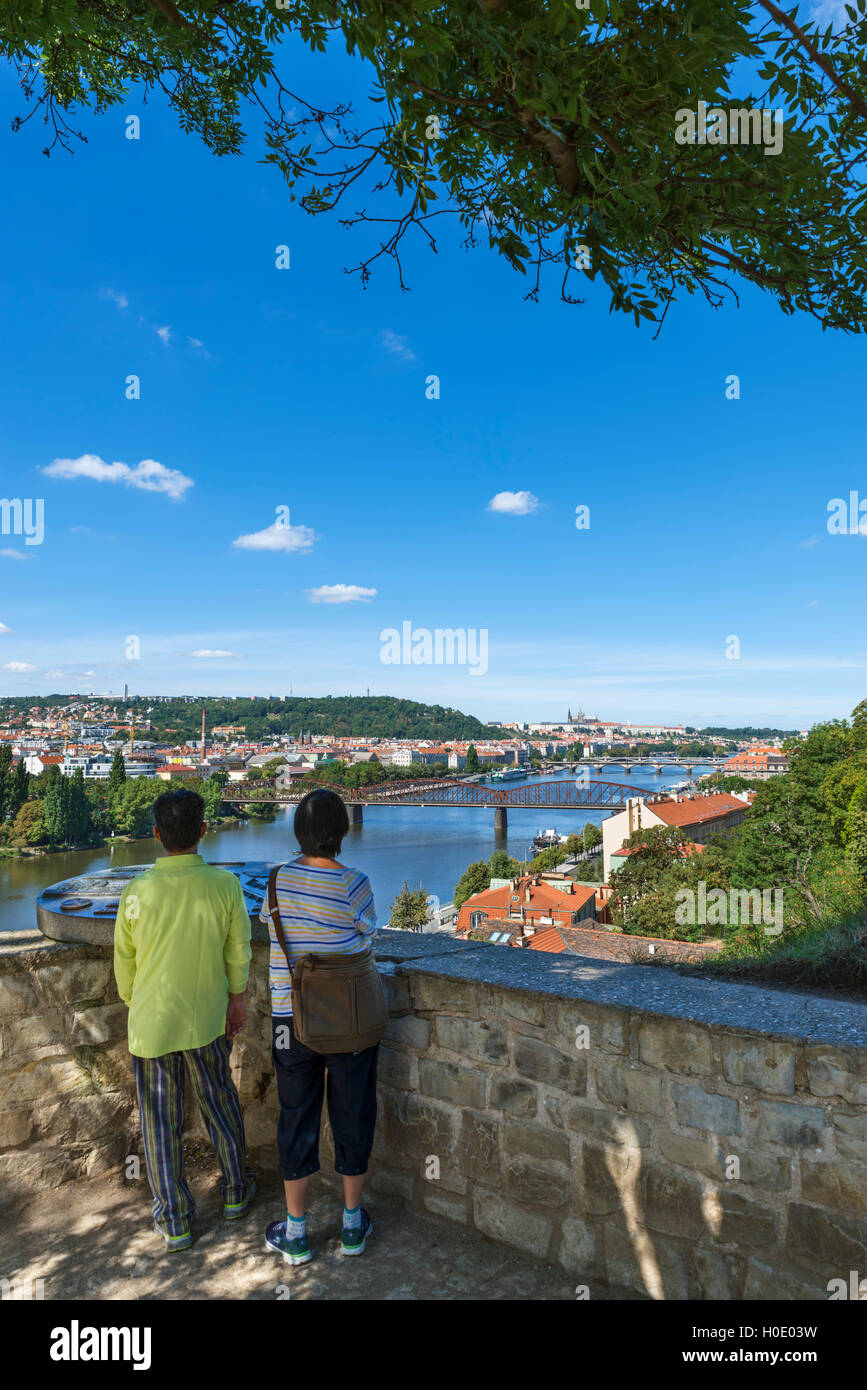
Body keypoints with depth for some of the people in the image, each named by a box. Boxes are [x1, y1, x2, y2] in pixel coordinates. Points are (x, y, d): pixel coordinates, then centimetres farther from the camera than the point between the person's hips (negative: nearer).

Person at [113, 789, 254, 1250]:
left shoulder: (137, 893, -18)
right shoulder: (225, 885, -16)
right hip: (208, 1019, 1)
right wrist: (236, 1000, 10)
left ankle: (174, 1221, 28)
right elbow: (238, 952, -6)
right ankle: (235, 1190, 39)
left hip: (151, 1022, -1)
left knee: (160, 1121, 15)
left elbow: (124, 962, -4)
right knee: (220, 1103, 21)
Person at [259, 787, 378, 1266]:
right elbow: (368, 931, -3)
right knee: (352, 1117, 16)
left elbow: (269, 923, 6)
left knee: (297, 1120, 16)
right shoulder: (352, 884, -18)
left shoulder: (279, 878, -9)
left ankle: (295, 1234, 30)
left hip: (292, 1018, 2)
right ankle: (353, 1225, 32)